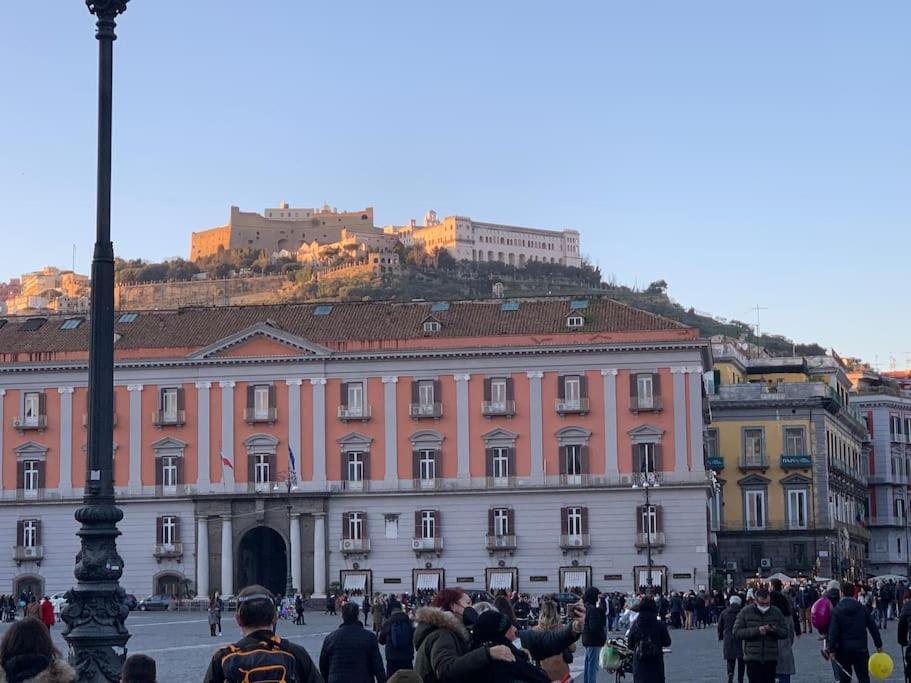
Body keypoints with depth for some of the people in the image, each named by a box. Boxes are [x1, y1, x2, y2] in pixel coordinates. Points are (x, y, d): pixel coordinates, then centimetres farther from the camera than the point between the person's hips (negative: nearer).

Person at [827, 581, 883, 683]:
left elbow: (833, 632, -15)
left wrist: (831, 649, -11)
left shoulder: (836, 610, -8)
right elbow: (873, 627, 4)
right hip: (861, 648, 1)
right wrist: (879, 645, 11)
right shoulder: (862, 608, 1)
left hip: (843, 649, -1)